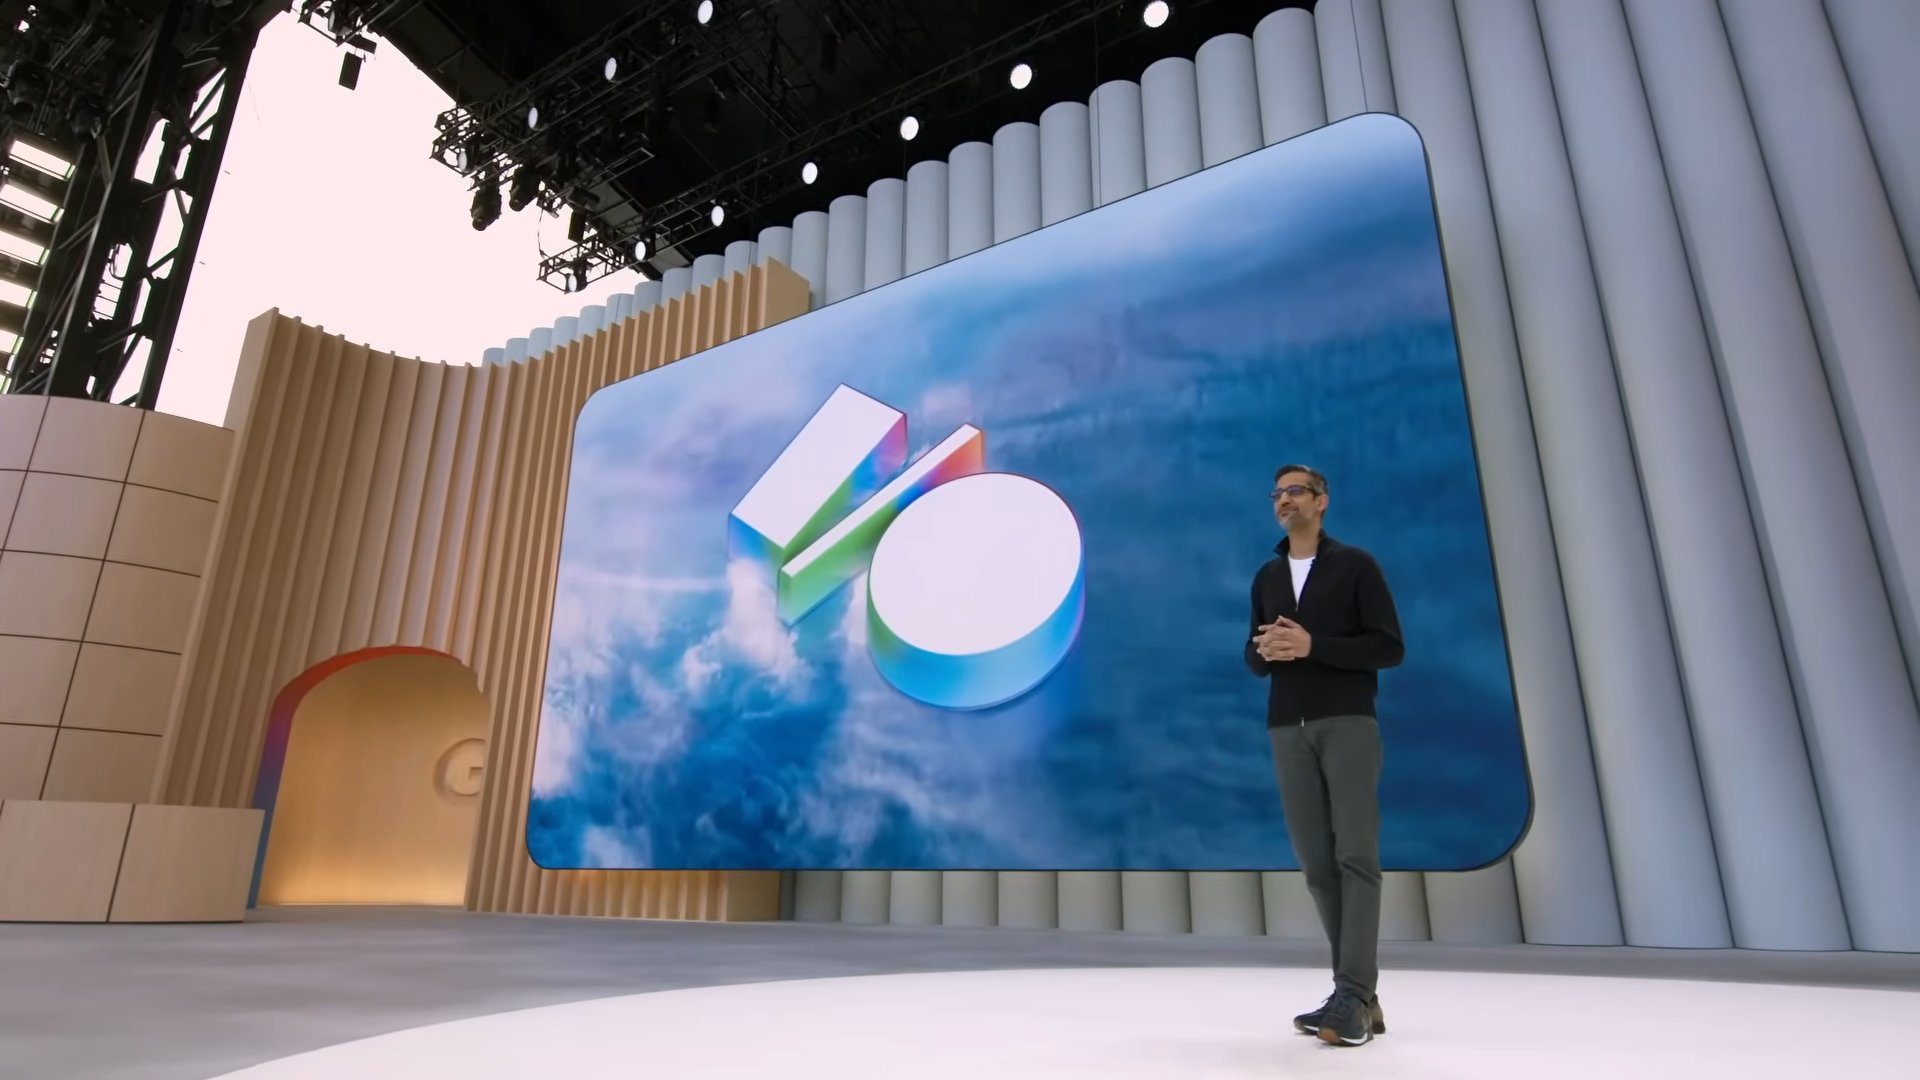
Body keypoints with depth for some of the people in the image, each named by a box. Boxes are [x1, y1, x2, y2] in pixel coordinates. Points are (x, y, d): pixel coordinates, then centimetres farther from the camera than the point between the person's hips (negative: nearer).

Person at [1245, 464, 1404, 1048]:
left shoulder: (1355, 564, 0)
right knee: (1317, 863, 3)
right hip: (1289, 731, 5)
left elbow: (1389, 648, -6)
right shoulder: (1266, 577, 15)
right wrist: (1265, 651, -8)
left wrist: (1312, 645, -17)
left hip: (1348, 723, -4)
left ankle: (1351, 997, -9)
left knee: (1356, 855, -9)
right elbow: (1255, 659, 17)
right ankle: (1360, 995, 11)